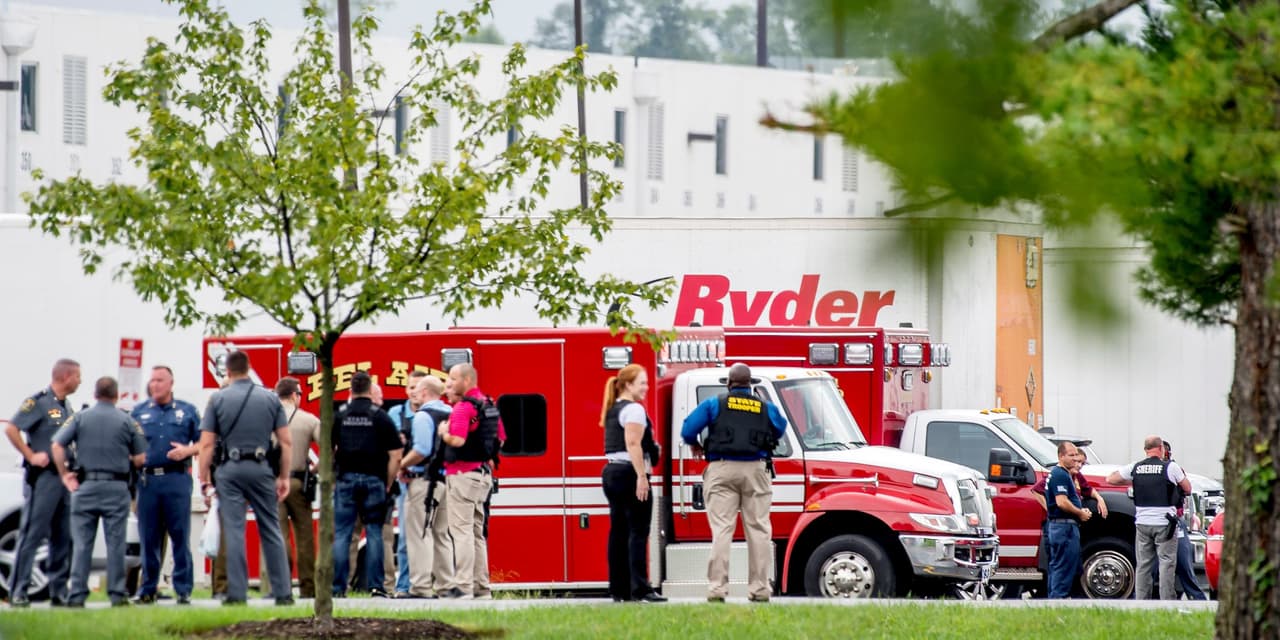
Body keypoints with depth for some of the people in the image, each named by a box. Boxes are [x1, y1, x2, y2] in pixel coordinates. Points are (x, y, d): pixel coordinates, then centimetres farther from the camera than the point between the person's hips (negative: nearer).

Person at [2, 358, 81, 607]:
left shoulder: (66, 406, 17)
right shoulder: (39, 402, -8)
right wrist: (31, 456, -15)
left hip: (63, 478, 8)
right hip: (42, 477, -8)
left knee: (63, 538, 8)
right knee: (32, 534, -8)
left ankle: (58, 591, 12)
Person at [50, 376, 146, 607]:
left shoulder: (80, 418, 4)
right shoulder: (127, 421, 3)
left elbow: (57, 446, -4)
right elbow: (141, 458, 4)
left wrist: (64, 475, 4)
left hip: (85, 486, 1)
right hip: (117, 488, -1)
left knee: (82, 543, 2)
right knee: (116, 543, 3)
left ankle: (77, 595, 0)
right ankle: (117, 594, 2)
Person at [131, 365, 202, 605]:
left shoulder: (187, 411, 11)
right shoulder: (138, 412, 14)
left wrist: (187, 451, -10)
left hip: (177, 478, -2)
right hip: (147, 479, 2)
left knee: (180, 537, -3)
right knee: (149, 538, 3)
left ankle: (183, 589, 0)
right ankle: (147, 589, 9)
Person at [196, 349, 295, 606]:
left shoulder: (218, 399, 0)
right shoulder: (270, 399, 5)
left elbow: (207, 444, -4)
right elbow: (286, 442, 3)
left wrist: (204, 481, 0)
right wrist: (284, 477, 10)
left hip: (230, 469, -2)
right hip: (261, 469, 2)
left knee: (233, 532, -1)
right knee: (271, 531, 8)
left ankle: (237, 592, -4)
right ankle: (283, 592, 7)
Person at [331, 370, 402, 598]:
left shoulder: (339, 417, 3)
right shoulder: (381, 417, -1)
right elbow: (395, 455, -4)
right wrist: (388, 484, 4)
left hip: (346, 479, 1)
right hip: (374, 480, -1)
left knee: (341, 534, 3)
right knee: (374, 534, 3)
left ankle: (338, 587, -1)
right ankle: (375, 586, -1)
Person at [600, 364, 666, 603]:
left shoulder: (613, 410, 19)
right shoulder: (634, 409, -10)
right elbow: (633, 444, -19)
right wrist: (641, 477, -21)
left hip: (611, 473, 10)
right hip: (629, 473, -10)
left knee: (618, 531, 9)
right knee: (638, 532, -10)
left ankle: (618, 590, 9)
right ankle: (639, 589, -15)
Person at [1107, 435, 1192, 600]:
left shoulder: (1135, 468, 4)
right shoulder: (1171, 467, -6)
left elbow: (1110, 479, 13)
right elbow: (1188, 488, 3)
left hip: (1142, 523, 4)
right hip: (1164, 523, -4)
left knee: (1143, 565, 9)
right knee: (1167, 564, -1)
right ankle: (1167, 601, -7)